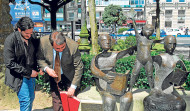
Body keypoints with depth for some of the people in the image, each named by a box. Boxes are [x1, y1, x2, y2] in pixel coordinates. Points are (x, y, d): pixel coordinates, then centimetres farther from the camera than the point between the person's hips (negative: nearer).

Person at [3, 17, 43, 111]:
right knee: (25, 99, -7)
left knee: (31, 98, 16)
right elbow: (9, 63, -19)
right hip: (19, 76, -6)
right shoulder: (10, 40, -19)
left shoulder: (31, 38, -2)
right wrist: (28, 72, -18)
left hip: (31, 74, 6)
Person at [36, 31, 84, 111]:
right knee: (56, 101, 6)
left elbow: (79, 67, -19)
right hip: (53, 75, 2)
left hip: (69, 76, -2)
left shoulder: (73, 46, -29)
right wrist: (46, 68, -21)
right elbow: (40, 58, -3)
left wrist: (73, 86, -20)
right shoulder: (43, 42, -22)